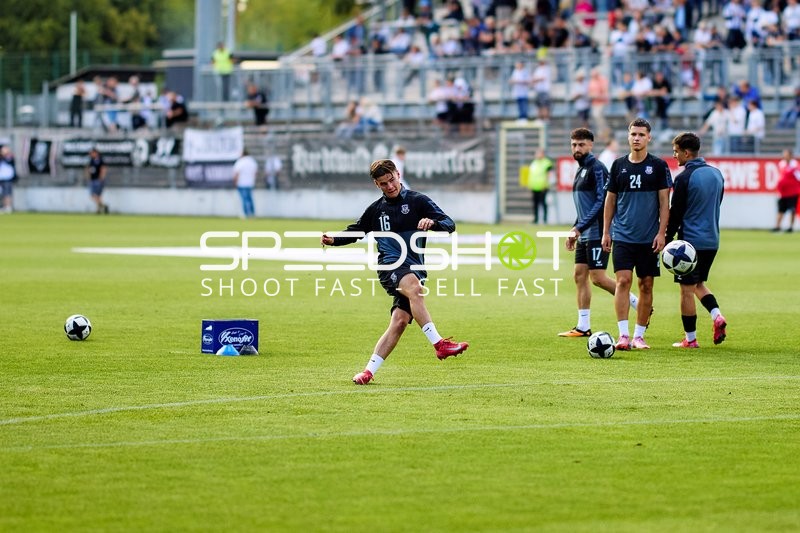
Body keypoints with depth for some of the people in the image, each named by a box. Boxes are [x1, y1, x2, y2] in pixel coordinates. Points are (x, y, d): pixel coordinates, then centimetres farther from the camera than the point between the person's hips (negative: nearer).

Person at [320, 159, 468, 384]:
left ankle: (369, 371, -4)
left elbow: (450, 224, -1)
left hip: (414, 269, 1)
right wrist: (334, 240, 9)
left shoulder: (418, 201, 6)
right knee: (414, 288, -34)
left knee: (399, 322, -12)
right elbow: (355, 231, 28)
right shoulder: (376, 209, 14)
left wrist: (432, 222, -23)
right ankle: (439, 344, -43)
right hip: (389, 265, -1)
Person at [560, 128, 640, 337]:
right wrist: (575, 229, 19)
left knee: (598, 278, -11)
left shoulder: (596, 168, -12)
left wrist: (579, 227, -20)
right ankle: (583, 327, 9)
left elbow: (601, 202, -20)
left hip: (597, 232, -10)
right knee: (580, 276, 6)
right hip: (585, 234, 10)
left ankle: (638, 304, 1)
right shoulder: (581, 169, 17)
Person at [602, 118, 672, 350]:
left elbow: (664, 202, 0)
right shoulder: (619, 165, 6)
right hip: (622, 236, 0)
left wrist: (661, 233, -7)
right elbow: (610, 200, 11)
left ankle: (639, 335, 13)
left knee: (646, 285, 4)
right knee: (623, 280, -12)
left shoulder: (658, 166, 1)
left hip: (649, 238, 0)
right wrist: (605, 232, 6)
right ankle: (623, 335, -14)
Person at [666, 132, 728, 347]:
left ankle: (690, 339, 5)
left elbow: (675, 213, -11)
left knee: (687, 289, 2)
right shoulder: (716, 174, 8)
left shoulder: (684, 178, -14)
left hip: (691, 240, -7)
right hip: (712, 240, 7)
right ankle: (716, 315, -1)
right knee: (698, 283, 22)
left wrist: (667, 240, -2)